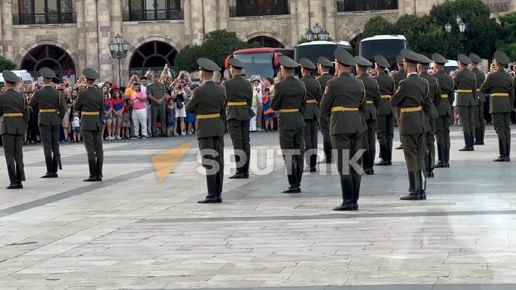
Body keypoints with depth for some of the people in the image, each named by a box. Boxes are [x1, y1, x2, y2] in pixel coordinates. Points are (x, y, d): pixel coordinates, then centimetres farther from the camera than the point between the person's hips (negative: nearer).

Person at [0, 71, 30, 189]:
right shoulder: (21, 96, 4)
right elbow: (26, 113, 4)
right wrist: (24, 126, 12)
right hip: (19, 127, 4)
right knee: (19, 155, 9)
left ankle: (13, 181, -6)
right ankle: (20, 181, 7)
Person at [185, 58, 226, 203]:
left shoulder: (199, 91, -13)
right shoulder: (221, 90, 3)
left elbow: (188, 109, -2)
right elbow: (223, 111, 11)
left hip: (205, 129, -6)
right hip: (218, 128, 6)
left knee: (209, 162, -5)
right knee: (218, 161, 7)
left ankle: (212, 195, -6)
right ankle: (218, 194, 9)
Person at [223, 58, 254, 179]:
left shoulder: (227, 84, -8)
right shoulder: (248, 84, 4)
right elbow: (250, 101, 7)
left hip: (233, 114, -4)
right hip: (245, 114, 4)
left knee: (237, 143, -6)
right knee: (246, 141, 7)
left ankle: (240, 171, -9)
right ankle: (246, 171, 8)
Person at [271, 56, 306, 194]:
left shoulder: (280, 86, -14)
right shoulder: (301, 84, 5)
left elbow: (274, 107, -8)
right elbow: (303, 104, 12)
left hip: (286, 122, -6)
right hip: (299, 121, 6)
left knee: (288, 155, -3)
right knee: (298, 153, 9)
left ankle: (293, 185, -4)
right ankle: (298, 184, 12)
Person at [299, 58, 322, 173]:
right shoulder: (316, 82, 5)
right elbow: (320, 98, 9)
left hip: (304, 111, -5)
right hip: (314, 111, 5)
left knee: (307, 138, -3)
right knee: (313, 138, 9)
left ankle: (310, 165, -4)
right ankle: (313, 163, 11)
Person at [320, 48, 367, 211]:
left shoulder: (333, 84, -8)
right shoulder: (359, 84, 9)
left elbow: (323, 108, -1)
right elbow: (363, 107, 15)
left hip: (340, 126, -6)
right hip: (357, 126, 6)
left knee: (344, 166, -4)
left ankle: (348, 202, -6)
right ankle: (354, 201, 10)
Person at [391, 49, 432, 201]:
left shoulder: (405, 83, -16)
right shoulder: (424, 82, 6)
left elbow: (393, 102, -8)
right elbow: (428, 106, 11)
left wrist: (398, 92, 10)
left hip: (409, 123, -7)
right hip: (422, 123, 7)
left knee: (411, 158, -2)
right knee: (420, 157, 12)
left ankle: (415, 191, 0)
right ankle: (422, 190, 15)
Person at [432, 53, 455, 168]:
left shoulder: (433, 77, -10)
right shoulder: (449, 78, 8)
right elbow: (452, 95, 11)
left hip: (437, 108, -6)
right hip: (447, 109, 6)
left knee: (439, 134, -5)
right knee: (446, 134, 9)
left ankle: (442, 160, -6)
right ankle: (447, 160, 10)